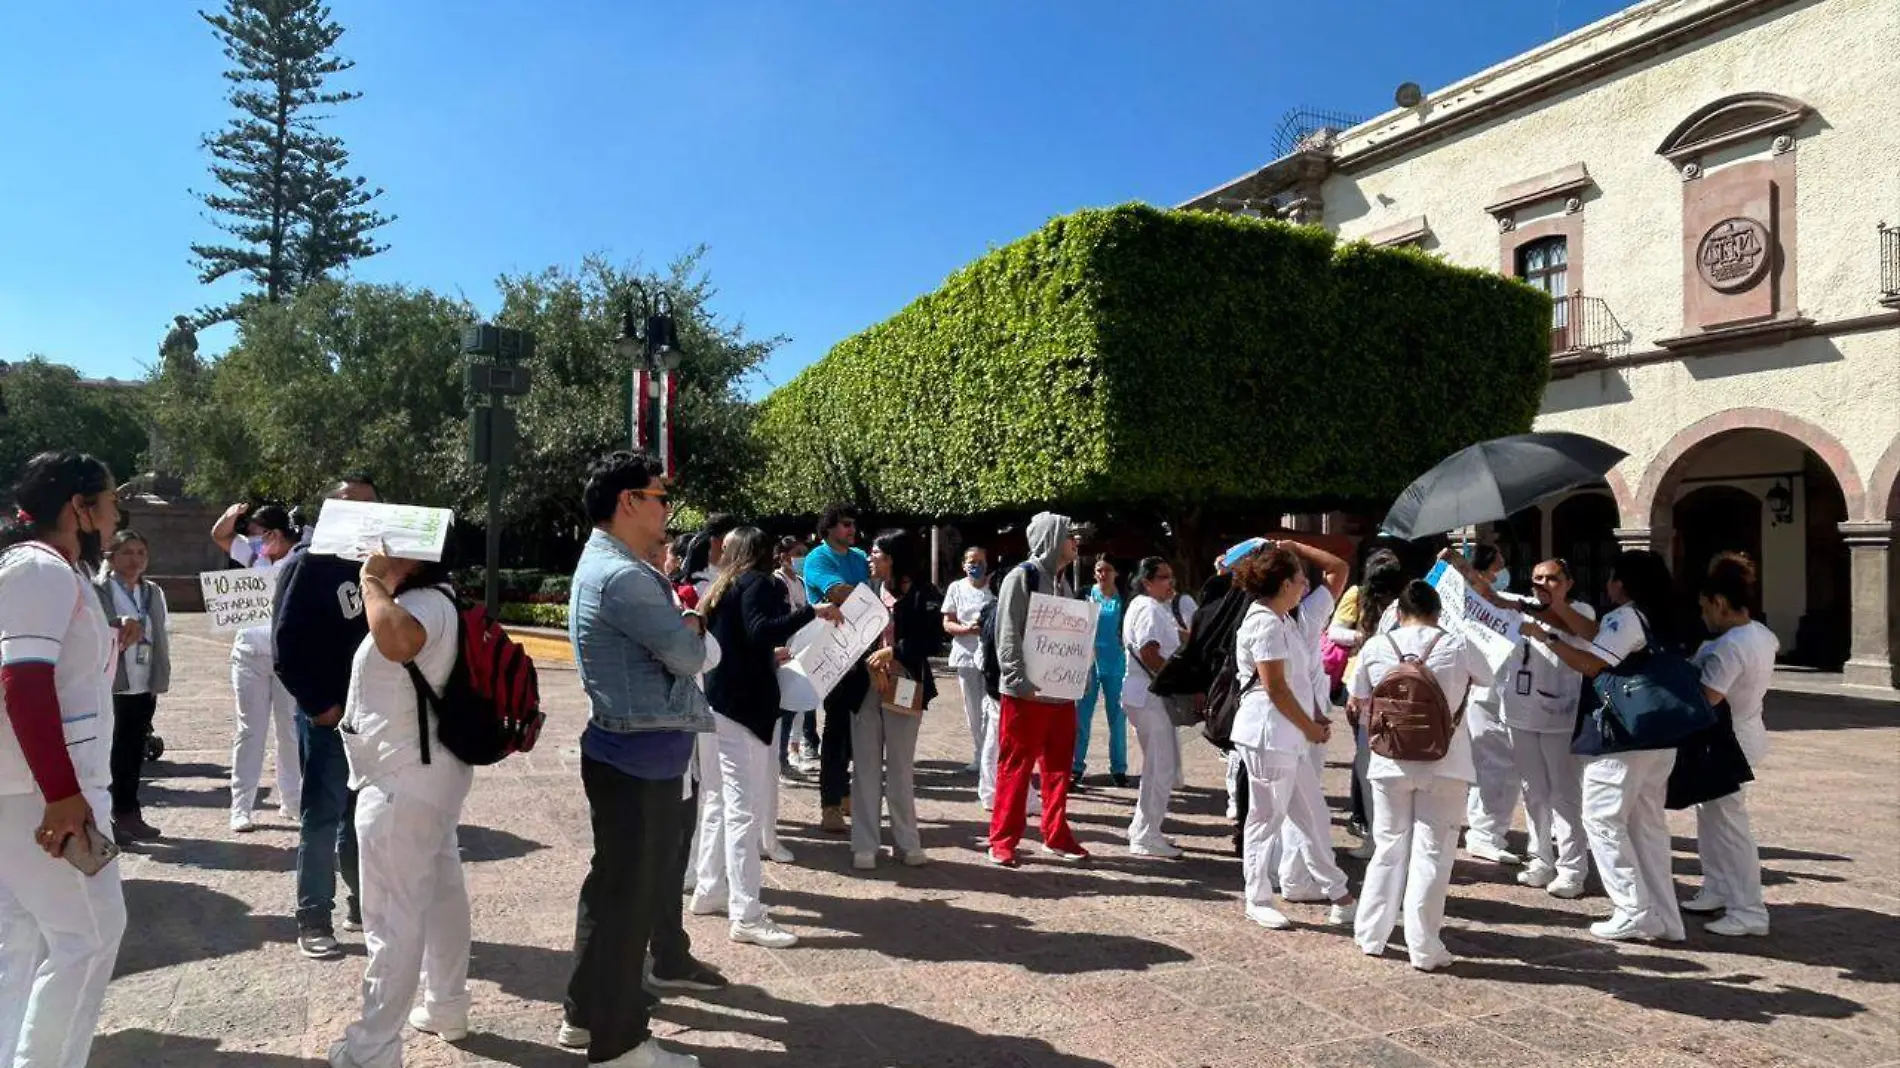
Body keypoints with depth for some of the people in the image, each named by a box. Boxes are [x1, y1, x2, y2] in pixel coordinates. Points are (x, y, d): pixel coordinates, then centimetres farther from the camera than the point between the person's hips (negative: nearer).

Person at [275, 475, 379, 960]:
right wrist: (317, 705, -13)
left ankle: (363, 905, 24)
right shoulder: (308, 563, -7)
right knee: (323, 816, 0)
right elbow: (286, 644, -11)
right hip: (328, 713, -5)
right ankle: (313, 920, 10)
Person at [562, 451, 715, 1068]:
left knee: (615, 884, 19)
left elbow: (670, 640, 16)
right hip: (641, 754, -11)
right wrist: (692, 629, 2)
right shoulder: (622, 577, -21)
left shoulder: (605, 566, 15)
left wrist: (684, 627, -3)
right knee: (627, 892, 1)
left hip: (630, 750, 11)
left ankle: (590, 1013, 32)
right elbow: (689, 656, -17)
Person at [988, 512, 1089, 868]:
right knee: (1015, 768, -1)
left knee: (1058, 767, 13)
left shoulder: (1064, 583, 17)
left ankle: (1056, 836, 24)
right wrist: (1021, 682, -20)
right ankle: (1003, 841, 8)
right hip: (1026, 693, -7)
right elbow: (1007, 636, -14)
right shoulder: (1021, 577, -8)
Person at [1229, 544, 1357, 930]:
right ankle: (1258, 901, 15)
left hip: (1292, 736, 10)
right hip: (1269, 735, -10)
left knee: (1313, 816, 15)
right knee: (1266, 818, 2)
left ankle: (1337, 892, 25)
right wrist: (1311, 727, -11)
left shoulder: (1286, 620, 13)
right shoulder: (1265, 624, -17)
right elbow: (1275, 687, -18)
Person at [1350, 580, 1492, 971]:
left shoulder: (1375, 647, -2)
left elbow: (1358, 703, 7)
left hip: (1391, 763, 2)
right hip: (1444, 764, -2)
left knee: (1389, 848, 15)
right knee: (1432, 853, 5)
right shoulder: (1457, 647, -6)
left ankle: (1371, 935, 23)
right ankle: (1424, 948, 8)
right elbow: (1485, 675, 15)